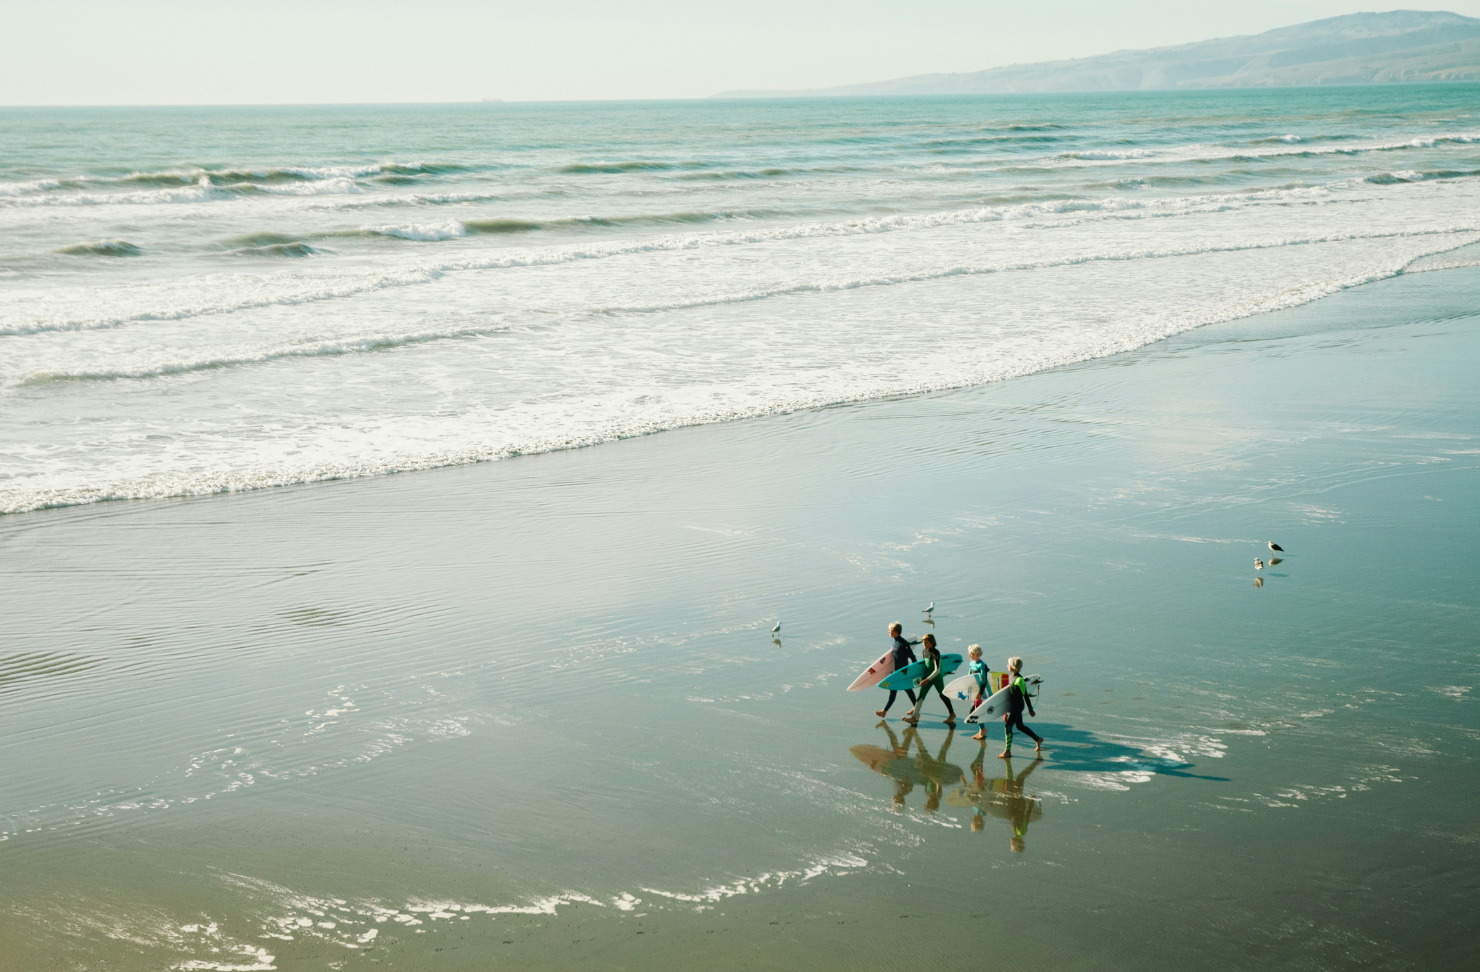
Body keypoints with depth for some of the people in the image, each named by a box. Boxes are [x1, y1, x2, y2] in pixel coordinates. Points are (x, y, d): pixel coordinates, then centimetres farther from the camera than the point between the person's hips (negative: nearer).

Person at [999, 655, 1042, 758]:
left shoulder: (1019, 679, -22)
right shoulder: (1010, 675, 5)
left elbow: (1025, 695, -17)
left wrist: (1030, 709, -13)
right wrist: (1007, 710, 23)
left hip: (1017, 706, -9)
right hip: (1012, 705, 9)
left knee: (1007, 725, -10)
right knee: (1020, 726, 19)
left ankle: (1007, 751, -6)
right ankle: (1038, 739, 36)